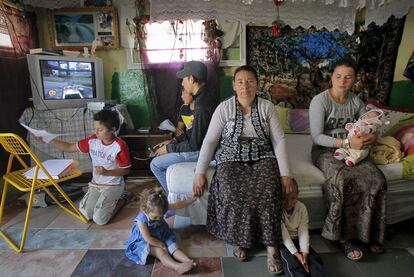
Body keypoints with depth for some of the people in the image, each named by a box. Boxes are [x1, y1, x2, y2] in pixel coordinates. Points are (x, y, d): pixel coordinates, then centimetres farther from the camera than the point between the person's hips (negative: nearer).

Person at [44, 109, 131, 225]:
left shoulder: (120, 146, -20)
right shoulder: (92, 140, -4)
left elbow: (126, 170, -14)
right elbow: (69, 147, 4)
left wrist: (106, 172, -27)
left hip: (113, 185, -5)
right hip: (95, 184, 6)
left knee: (99, 220, -15)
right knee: (85, 215, -6)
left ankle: (121, 200, 9)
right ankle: (106, 200, 19)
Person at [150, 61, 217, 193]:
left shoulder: (201, 106, -28)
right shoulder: (204, 97, 4)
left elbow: (194, 144, -25)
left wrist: (169, 148, -12)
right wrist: (173, 141, 7)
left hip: (201, 151, -10)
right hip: (201, 144, 10)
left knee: (155, 164, -4)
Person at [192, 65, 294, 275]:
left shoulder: (267, 107, 2)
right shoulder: (224, 108, -1)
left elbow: (279, 140, -2)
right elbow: (209, 141, -4)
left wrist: (285, 173, -12)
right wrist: (199, 172, -12)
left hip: (263, 159, 1)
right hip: (231, 160, 0)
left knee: (267, 193, -28)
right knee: (232, 194, -28)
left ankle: (271, 247, -10)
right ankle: (238, 238, 0)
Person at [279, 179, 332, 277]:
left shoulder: (302, 207, -4)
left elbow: (303, 231, -9)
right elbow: (283, 234, -20)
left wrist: (304, 252, -22)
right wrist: (296, 253, -26)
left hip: (297, 240, 5)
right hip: (282, 242, -4)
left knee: (316, 260, -19)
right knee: (293, 264, -29)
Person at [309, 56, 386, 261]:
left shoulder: (356, 101, 8)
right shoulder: (320, 101, -10)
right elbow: (317, 137, -16)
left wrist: (372, 136, -13)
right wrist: (346, 142, -26)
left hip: (352, 150, 5)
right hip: (325, 151, -5)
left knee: (376, 180, -21)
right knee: (344, 181, -33)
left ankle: (368, 232, -2)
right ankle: (346, 237, -15)